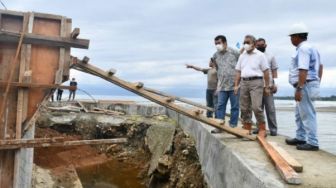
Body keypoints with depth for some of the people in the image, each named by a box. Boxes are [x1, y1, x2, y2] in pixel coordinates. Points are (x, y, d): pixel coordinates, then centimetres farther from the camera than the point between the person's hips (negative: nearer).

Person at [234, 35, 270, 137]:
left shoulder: (260, 55, 2)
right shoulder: (242, 56, 16)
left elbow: (266, 72, 0)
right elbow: (238, 71, 17)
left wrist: (267, 87, -4)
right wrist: (236, 85, 9)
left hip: (256, 82, -5)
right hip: (244, 82, 5)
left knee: (256, 107, -13)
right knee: (244, 108, 6)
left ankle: (262, 129, -1)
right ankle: (247, 128, 17)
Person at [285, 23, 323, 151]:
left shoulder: (303, 49, -16)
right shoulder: (310, 48, 18)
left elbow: (303, 71, -25)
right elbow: (320, 66, 26)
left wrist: (299, 89, -27)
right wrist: (317, 82, 30)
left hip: (306, 85, -11)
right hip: (311, 84, 11)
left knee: (307, 114, -6)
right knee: (299, 113, 18)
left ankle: (313, 143, 0)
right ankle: (300, 138, 27)